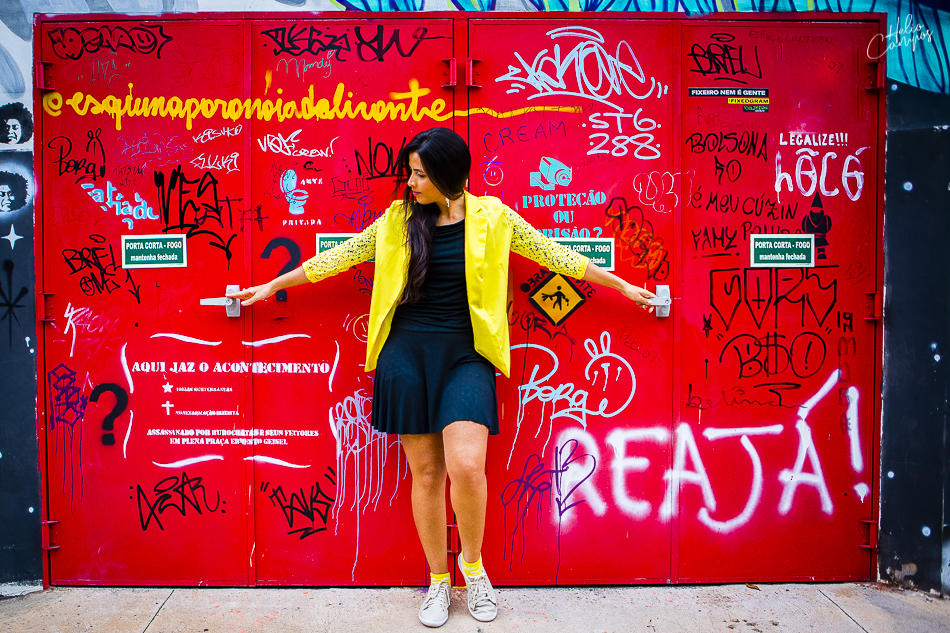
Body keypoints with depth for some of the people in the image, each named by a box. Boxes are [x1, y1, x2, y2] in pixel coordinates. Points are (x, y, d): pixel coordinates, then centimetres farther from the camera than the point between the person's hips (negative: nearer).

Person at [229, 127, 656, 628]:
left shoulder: (491, 217, 1)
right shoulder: (398, 221, 6)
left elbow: (555, 254, 6)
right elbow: (339, 256, 13)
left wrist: (624, 287, 9)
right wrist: (272, 286, 17)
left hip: (464, 356, -2)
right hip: (406, 355, 2)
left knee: (466, 467, -17)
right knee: (425, 472, 7)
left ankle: (473, 562, 14)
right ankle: (438, 580, 26)